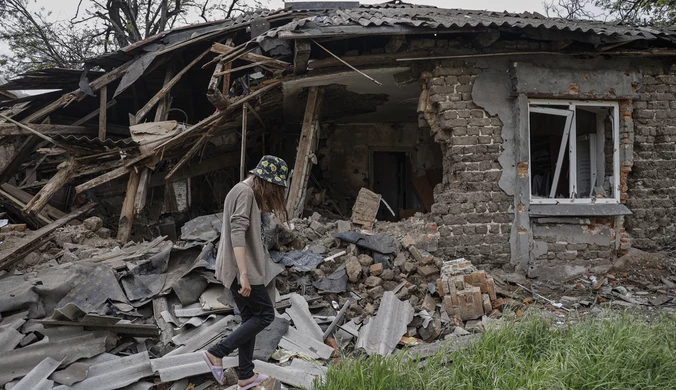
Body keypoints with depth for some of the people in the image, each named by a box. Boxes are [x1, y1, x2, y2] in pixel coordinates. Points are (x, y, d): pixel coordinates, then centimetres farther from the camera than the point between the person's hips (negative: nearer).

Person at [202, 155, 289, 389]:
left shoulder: (243, 191, 16)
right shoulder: (245, 193, -16)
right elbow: (238, 234, -25)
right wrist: (244, 274, -29)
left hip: (237, 268, 10)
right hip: (242, 268, -10)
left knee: (250, 318, 13)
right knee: (265, 315, -2)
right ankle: (216, 353, -3)